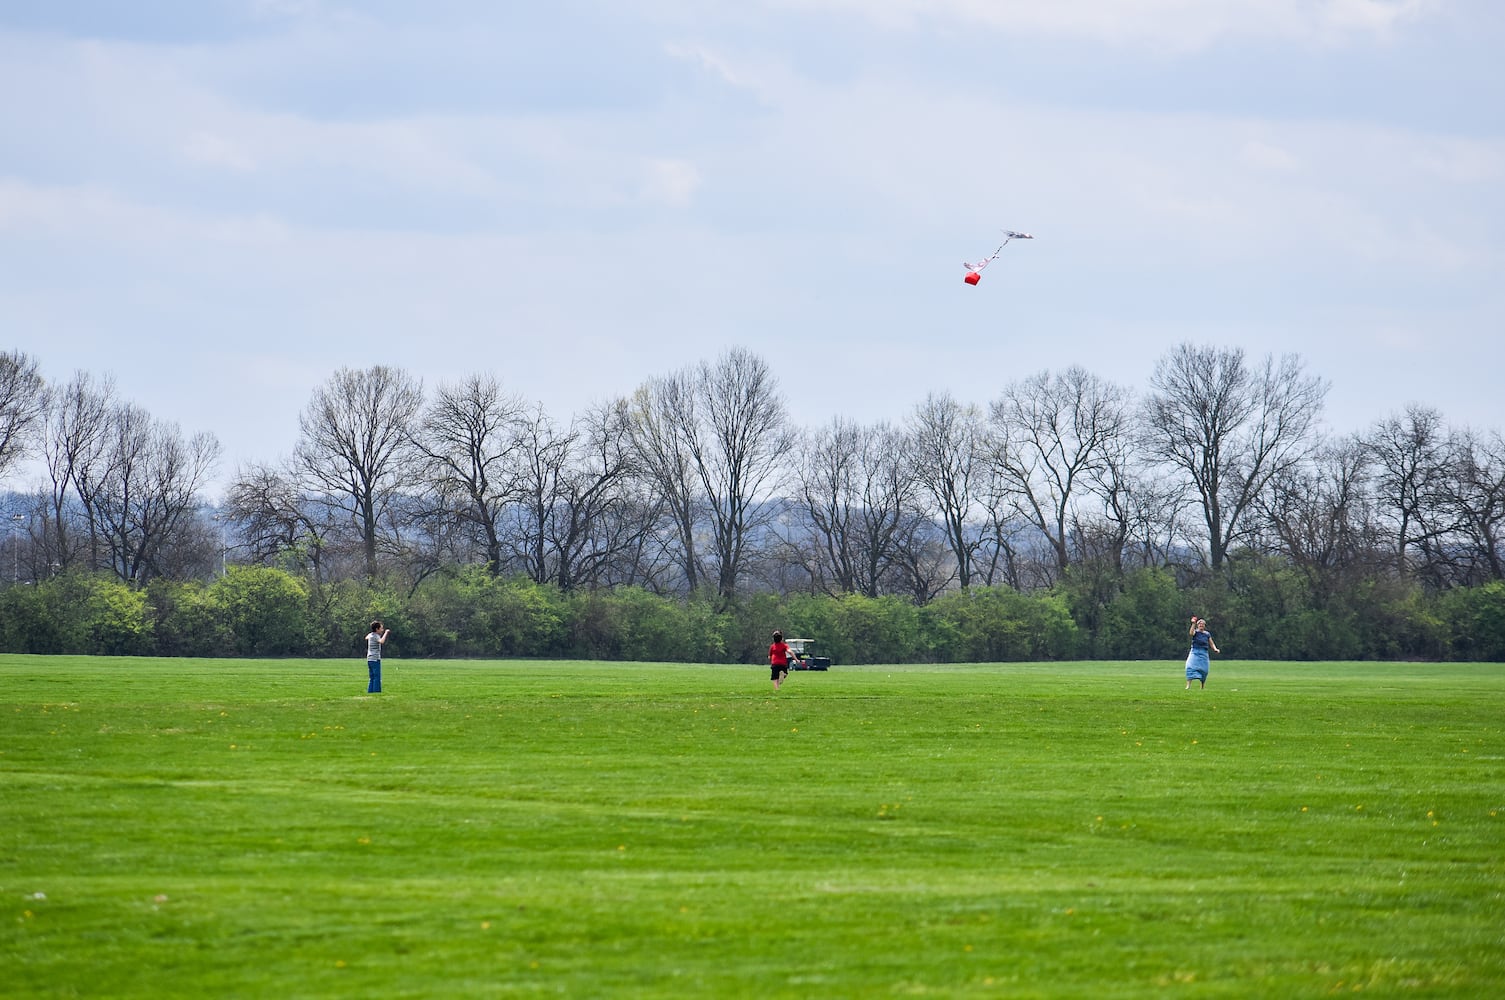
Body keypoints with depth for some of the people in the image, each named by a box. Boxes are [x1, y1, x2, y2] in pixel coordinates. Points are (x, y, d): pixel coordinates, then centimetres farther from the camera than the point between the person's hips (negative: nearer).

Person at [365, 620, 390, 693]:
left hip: (369, 659, 9)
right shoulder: (375, 636, -12)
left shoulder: (370, 635, 12)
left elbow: (366, 638, 37)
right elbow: (382, 641, -33)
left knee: (372, 678, 12)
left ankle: (369, 691, 11)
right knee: (377, 678, -8)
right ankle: (376, 692, -12)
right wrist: (385, 633, -20)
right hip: (375, 660, -9)